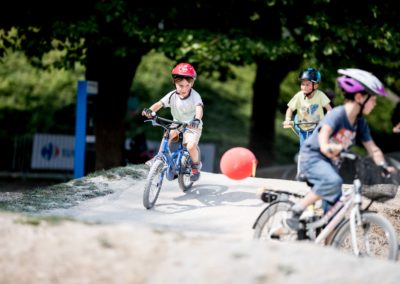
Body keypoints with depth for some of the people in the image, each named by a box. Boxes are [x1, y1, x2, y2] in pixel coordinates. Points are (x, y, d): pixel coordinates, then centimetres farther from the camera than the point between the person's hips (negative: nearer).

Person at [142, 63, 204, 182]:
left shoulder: (195, 96, -23)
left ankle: (196, 165, 4)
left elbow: (199, 108, -39)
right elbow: (160, 104, -25)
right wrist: (150, 110, -45)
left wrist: (197, 119, -60)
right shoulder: (172, 95, -14)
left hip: (192, 126, -4)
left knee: (191, 146, -24)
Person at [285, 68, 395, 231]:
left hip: (329, 162, 8)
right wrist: (329, 148, -59)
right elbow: (323, 138, -38)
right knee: (333, 181, -35)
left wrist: (383, 166, -18)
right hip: (312, 157, -8)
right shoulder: (337, 115, -23)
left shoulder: (360, 123, -1)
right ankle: (296, 211, -23)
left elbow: (373, 149, 0)